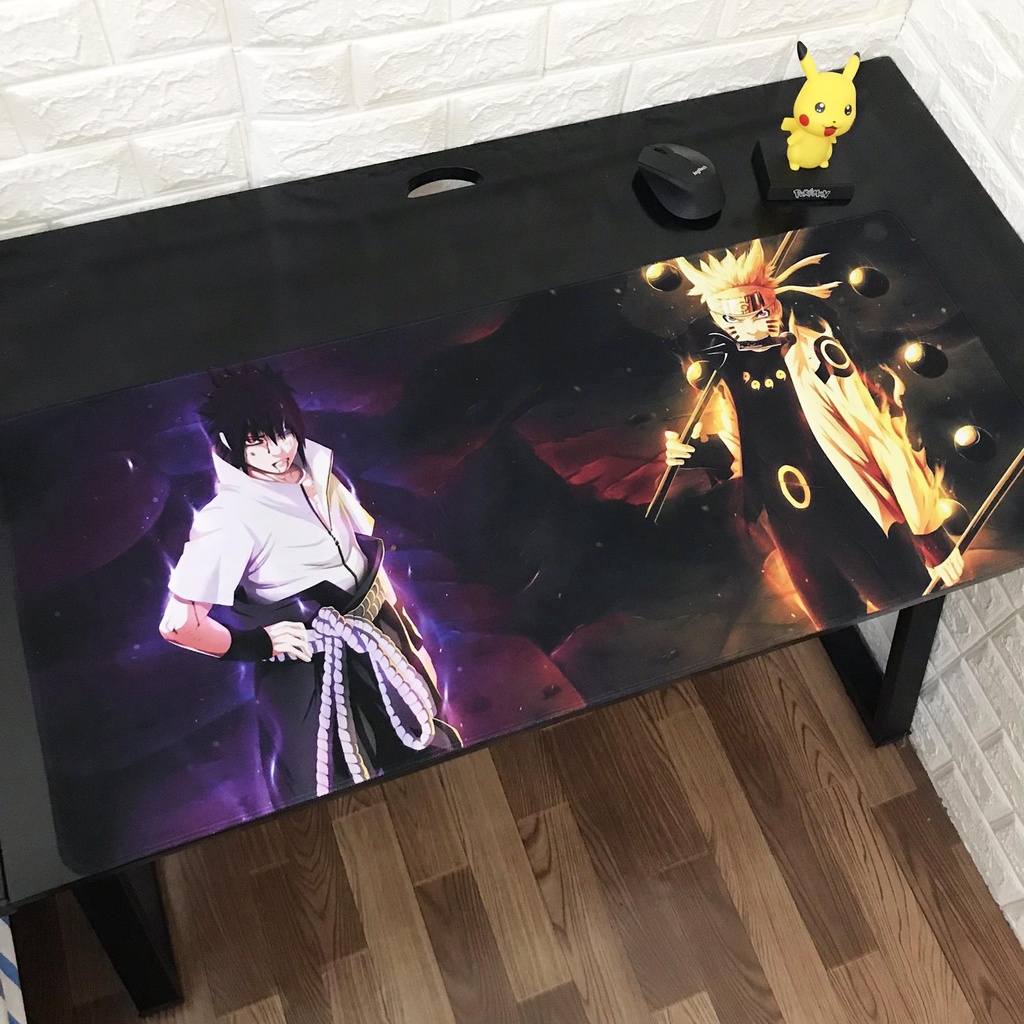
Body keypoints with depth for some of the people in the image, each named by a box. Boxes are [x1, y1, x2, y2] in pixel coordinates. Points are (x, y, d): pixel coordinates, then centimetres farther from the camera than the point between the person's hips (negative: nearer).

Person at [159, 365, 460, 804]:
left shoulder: (316, 464, -6)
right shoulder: (229, 519, -26)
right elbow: (178, 622, -26)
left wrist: (399, 615, 13)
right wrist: (259, 645, -14)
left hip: (378, 644, 7)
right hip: (309, 667, -7)